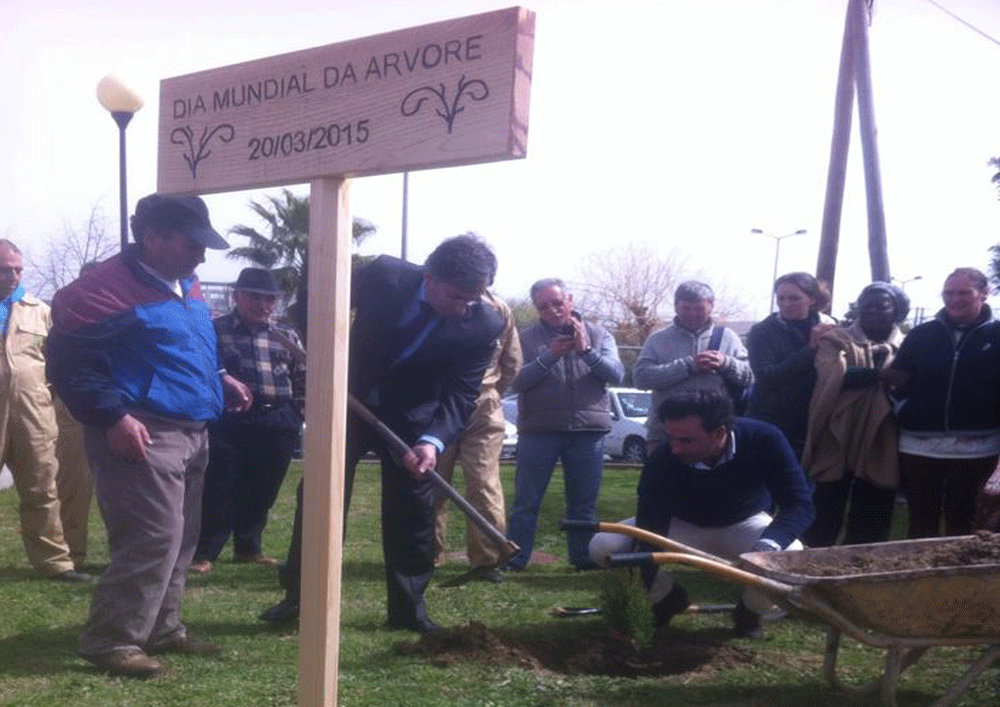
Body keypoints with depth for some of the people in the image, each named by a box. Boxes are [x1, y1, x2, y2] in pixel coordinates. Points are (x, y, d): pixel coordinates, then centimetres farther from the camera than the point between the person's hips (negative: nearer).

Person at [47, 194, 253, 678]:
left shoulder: (186, 288, 16)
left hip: (190, 433, 10)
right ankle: (111, 640, -3)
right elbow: (70, 363, -16)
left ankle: (162, 630, 26)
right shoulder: (106, 288, -13)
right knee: (153, 539, -14)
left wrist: (219, 381, 13)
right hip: (142, 436, -9)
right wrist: (112, 416, -23)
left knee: (180, 540, 14)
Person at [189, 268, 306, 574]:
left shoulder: (285, 336, 12)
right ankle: (204, 552, 9)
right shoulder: (215, 330, 1)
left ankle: (248, 547, 26)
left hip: (277, 422, 4)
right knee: (219, 488, -1)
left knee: (261, 490, 11)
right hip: (229, 418, -4)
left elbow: (302, 378, 16)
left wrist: (298, 414, 10)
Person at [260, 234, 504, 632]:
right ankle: (299, 595, 20)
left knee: (412, 516, 3)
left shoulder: (485, 326, -21)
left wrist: (432, 440, -37)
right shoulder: (383, 275, -22)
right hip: (349, 404, 1)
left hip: (411, 421, 0)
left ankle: (408, 606, 18)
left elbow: (461, 396, -21)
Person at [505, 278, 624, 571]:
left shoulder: (598, 335, 8)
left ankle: (585, 559, 18)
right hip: (538, 431, -1)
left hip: (588, 430, 2)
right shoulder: (527, 338, 3)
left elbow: (616, 375, -3)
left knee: (584, 504, 10)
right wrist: (549, 356, -19)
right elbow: (517, 381, -8)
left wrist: (587, 351, -17)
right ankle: (513, 560, 7)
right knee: (526, 502, 1)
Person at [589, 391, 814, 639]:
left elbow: (799, 504, -29)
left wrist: (768, 545, -48)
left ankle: (749, 611, 2)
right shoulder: (661, 462, -33)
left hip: (745, 525, 0)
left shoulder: (763, 439, -32)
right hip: (683, 526, 0)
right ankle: (668, 599, 8)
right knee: (604, 547, -23)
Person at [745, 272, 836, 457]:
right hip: (770, 424, -2)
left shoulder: (828, 330, 8)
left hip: (811, 427, 2)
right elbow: (766, 377, -15)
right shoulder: (762, 332, 1)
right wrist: (811, 348, -15)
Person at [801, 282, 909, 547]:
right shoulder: (836, 340, 6)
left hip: (880, 449, 3)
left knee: (870, 528, 8)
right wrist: (877, 373, -22)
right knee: (823, 521, -2)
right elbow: (834, 377, -13)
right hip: (836, 443, -2)